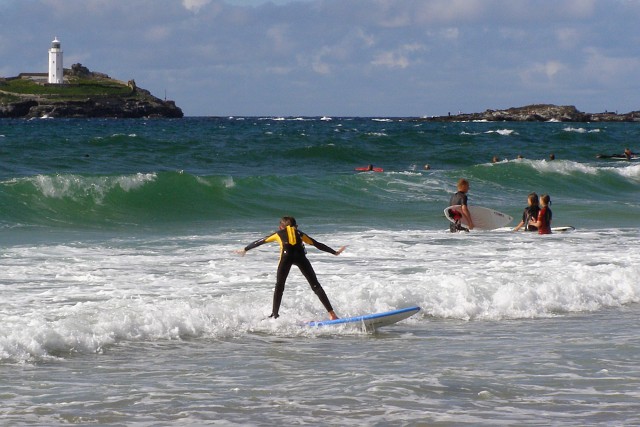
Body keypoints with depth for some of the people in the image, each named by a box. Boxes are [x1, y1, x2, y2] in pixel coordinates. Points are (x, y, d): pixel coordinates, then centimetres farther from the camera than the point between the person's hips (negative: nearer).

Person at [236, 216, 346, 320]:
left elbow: (259, 241, 41)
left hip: (286, 256, -1)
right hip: (300, 256, 1)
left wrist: (245, 249, 54)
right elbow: (317, 244, 39)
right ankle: (331, 313, -6)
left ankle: (275, 315, 9)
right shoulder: (299, 234, 35)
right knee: (315, 285, 2)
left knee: (279, 286, 15)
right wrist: (335, 252, 47)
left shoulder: (279, 234, 33)